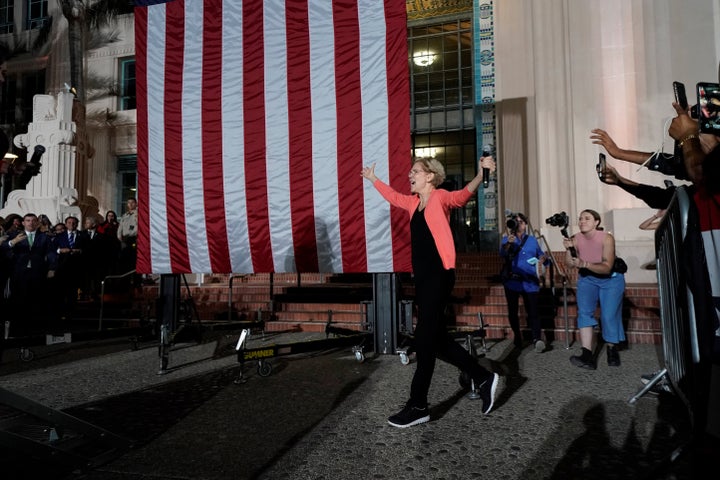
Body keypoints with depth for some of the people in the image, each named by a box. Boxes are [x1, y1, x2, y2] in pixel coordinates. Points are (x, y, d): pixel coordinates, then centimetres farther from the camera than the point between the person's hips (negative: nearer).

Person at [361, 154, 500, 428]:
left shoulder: (440, 198, -7)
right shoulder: (413, 202, 15)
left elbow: (463, 195, -27)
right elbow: (393, 197, 34)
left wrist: (480, 175, -46)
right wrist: (373, 179, 45)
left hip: (439, 276, -8)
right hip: (422, 277, 8)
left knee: (425, 339, -4)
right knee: (437, 339, 12)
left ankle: (418, 407, 6)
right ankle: (483, 379, 26)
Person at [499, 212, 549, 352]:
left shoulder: (532, 240, 15)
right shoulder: (507, 238, 6)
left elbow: (541, 255, 20)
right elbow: (502, 253, -14)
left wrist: (544, 258, -5)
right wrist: (508, 243, -36)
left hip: (529, 282, 0)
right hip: (512, 281, 0)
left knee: (532, 311, -12)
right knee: (513, 311, 6)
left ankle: (537, 339, -22)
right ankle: (517, 337, 20)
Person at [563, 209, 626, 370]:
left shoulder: (606, 238, -25)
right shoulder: (576, 239, -15)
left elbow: (607, 267, -30)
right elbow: (570, 265, -15)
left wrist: (584, 264, -45)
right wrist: (569, 249, -33)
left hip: (611, 279, -3)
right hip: (587, 279, 3)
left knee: (609, 315, -8)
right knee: (584, 312, -15)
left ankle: (612, 350, 20)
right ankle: (587, 355, -20)